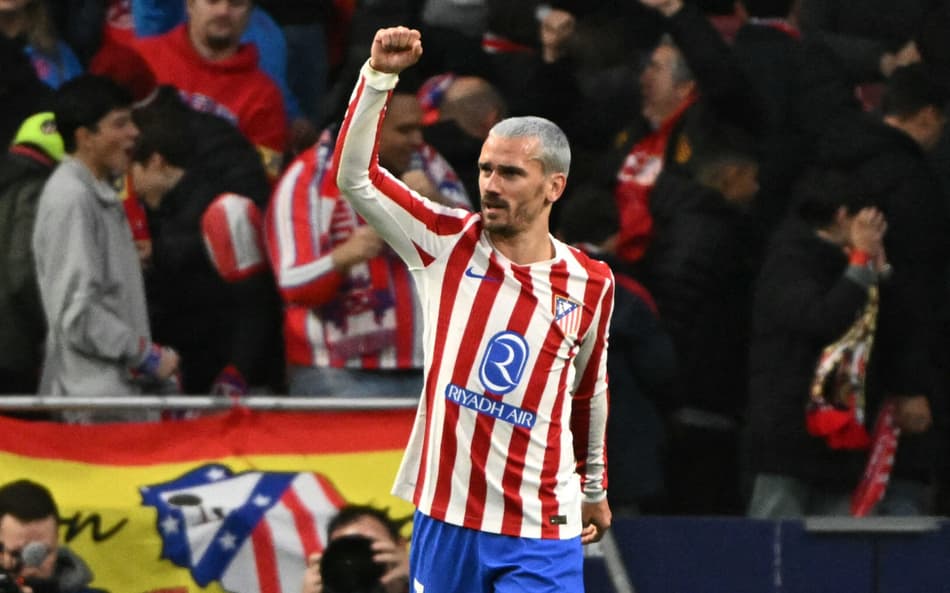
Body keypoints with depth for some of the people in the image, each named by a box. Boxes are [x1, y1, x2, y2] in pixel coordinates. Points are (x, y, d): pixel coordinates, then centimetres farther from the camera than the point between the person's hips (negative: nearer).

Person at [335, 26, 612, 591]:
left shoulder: (590, 285, 2)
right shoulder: (448, 243, 1)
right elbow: (355, 175, -6)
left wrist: (595, 487, 28)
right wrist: (379, 76, -17)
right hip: (444, 519, 1)